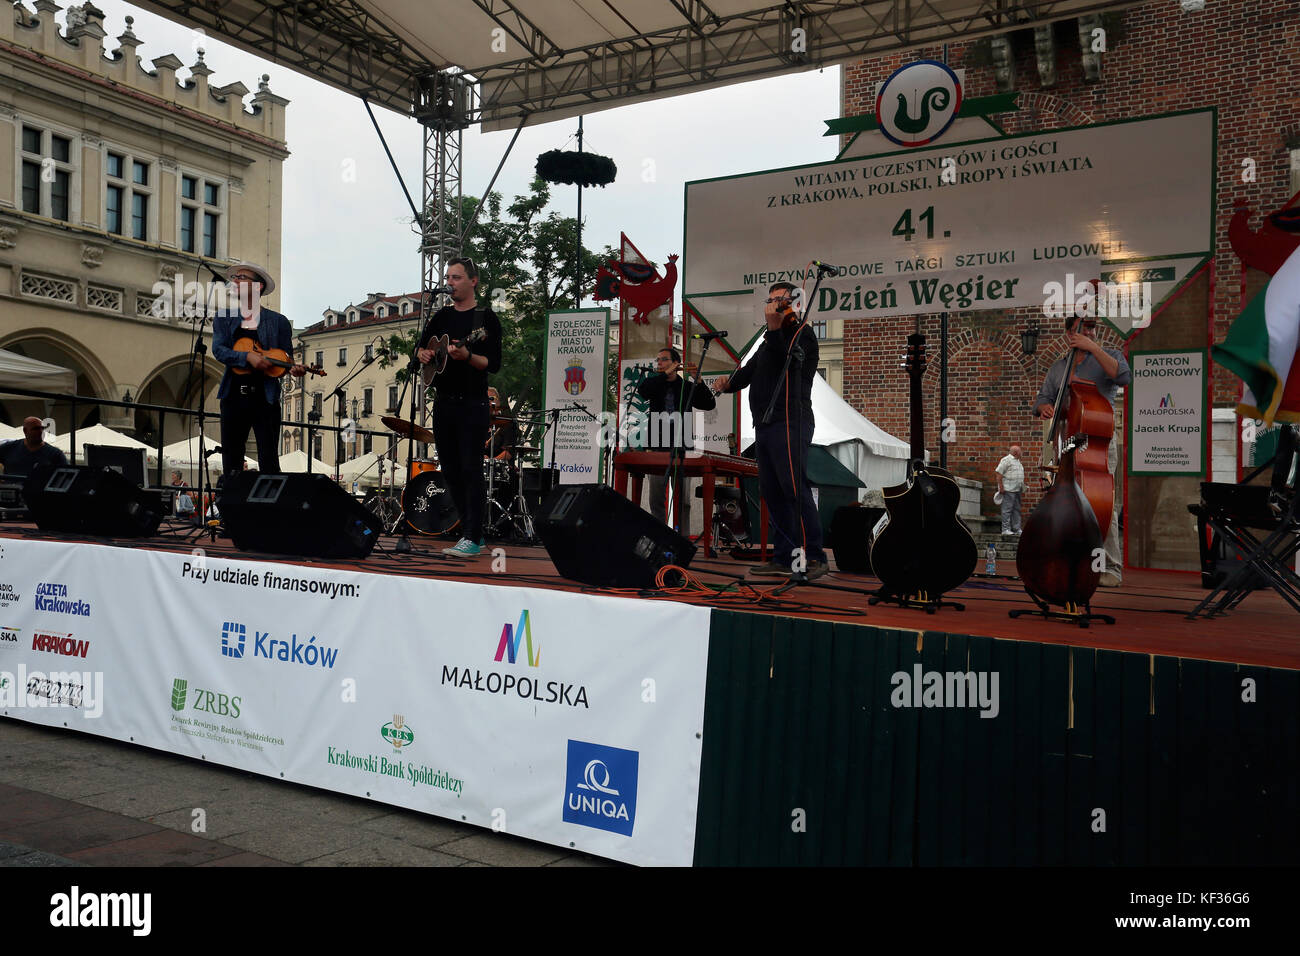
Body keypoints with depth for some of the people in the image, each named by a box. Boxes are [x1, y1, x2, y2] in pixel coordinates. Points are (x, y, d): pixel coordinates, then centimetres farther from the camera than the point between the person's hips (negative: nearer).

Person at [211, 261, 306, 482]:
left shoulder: (278, 321, 6)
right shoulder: (224, 318, 11)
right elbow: (218, 350, -3)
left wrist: (295, 369, -14)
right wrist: (248, 357, -20)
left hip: (265, 398, -2)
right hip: (233, 396, 3)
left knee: (269, 466, -5)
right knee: (231, 465, 6)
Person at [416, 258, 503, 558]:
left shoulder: (486, 318, -3)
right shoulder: (441, 316, 14)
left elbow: (494, 365, -10)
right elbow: (420, 347, 23)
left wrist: (467, 356, -26)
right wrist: (423, 354, 0)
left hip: (472, 403, -7)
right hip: (444, 402, 7)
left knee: (470, 468, -10)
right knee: (450, 470, 8)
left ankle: (472, 538, -7)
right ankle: (471, 531, 17)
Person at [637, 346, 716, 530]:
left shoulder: (686, 386, 8)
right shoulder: (655, 384, 11)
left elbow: (710, 404, -1)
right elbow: (641, 390, -12)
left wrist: (698, 381, -11)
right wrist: (666, 374, -11)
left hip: (680, 446, -1)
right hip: (658, 446, 2)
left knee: (683, 499, -1)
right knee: (657, 498, 4)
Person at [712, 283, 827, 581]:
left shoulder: (801, 332, 1)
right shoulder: (770, 341, 27)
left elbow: (789, 358, -19)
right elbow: (749, 372, 22)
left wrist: (774, 327, -30)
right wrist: (728, 382, 5)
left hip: (789, 423, -9)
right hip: (765, 424, 9)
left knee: (795, 489, -14)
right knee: (772, 491, 7)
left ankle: (813, 557, -13)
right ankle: (784, 557, 12)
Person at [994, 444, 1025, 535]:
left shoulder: (1017, 461, 20)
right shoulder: (1006, 460, -9)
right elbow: (998, 472, -15)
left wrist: (1022, 487, 20)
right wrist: (1001, 486, -18)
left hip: (1017, 490, 9)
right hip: (1008, 489, -9)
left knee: (1017, 509, 10)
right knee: (1007, 509, -9)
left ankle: (1016, 529, 15)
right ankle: (1005, 529, -7)